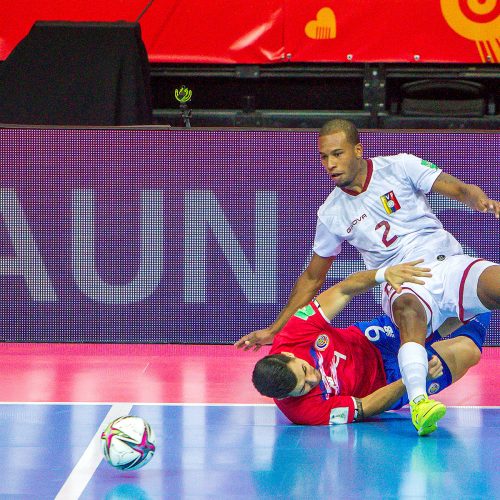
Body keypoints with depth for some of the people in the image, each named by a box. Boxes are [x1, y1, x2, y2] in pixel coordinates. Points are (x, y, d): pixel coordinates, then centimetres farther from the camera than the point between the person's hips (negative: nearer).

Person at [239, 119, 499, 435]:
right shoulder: (332, 213, 12)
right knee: (408, 308, -39)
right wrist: (275, 330, 22)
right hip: (405, 284, 0)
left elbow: (460, 189, -2)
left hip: (449, 263, 1)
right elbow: (312, 278, 23)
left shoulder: (400, 167, 7)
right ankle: (418, 401, -58)